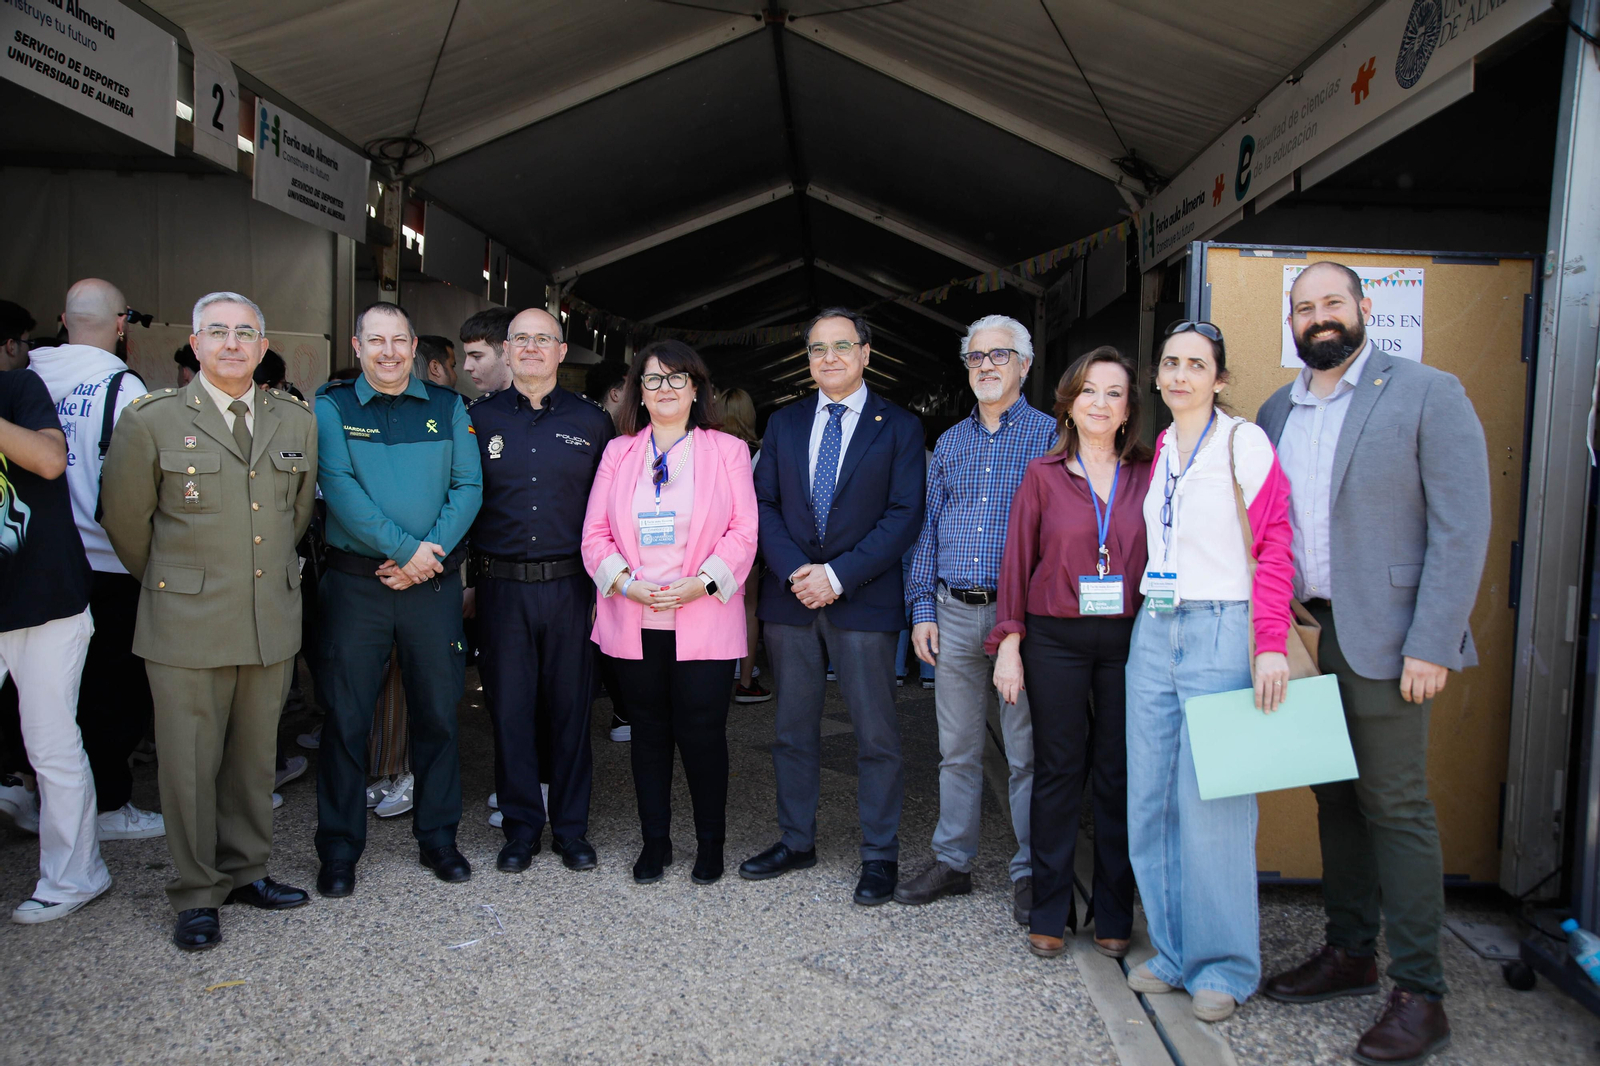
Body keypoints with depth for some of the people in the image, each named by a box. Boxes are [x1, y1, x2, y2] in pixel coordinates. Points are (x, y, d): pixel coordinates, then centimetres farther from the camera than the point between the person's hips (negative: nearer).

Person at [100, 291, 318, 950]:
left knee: (254, 755, 13)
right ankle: (197, 895, 19)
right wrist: (169, 583, 13)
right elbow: (126, 521, 5)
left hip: (272, 621, 3)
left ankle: (245, 871, 29)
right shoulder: (151, 421, -3)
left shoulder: (297, 421, 7)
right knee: (190, 763, 4)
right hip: (187, 624, -3)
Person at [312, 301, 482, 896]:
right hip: (356, 583, -1)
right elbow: (339, 487, -10)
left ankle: (437, 836, 24)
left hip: (434, 582, 2)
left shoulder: (448, 408, 8)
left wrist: (431, 554, -13)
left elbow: (468, 486, 0)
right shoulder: (331, 407, 3)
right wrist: (406, 550, -16)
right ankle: (339, 848, 18)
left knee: (437, 712, 9)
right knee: (346, 717, 3)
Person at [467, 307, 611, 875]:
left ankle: (571, 826, 20)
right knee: (509, 707, 6)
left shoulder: (591, 421, 6)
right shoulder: (479, 418, 7)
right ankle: (521, 826, 21)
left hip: (569, 586, 0)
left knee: (571, 706, 6)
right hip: (502, 587, 0)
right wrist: (465, 576, 0)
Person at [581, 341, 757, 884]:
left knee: (701, 731, -2)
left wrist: (701, 583, -15)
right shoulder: (618, 452, 11)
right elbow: (595, 533, 7)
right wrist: (624, 581, -9)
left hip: (702, 620, -2)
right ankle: (655, 841, 24)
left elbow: (743, 532, -2)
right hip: (633, 620, 3)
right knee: (649, 730, 11)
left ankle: (711, 843, 17)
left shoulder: (727, 450, 4)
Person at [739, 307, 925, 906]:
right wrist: (794, 573, -10)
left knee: (876, 734, 2)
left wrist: (838, 575, -15)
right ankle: (796, 842, 26)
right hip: (790, 595, 4)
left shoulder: (899, 427, 1)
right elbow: (764, 506, 6)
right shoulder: (783, 425, 12)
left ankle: (880, 856, 15)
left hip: (864, 599, -3)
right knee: (794, 728, 12)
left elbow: (904, 516, -7)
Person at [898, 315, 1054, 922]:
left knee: (1026, 752, 3)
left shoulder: (1050, 436, 1)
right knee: (957, 749, 11)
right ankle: (952, 861, 23)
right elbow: (928, 527, 15)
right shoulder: (950, 443, 14)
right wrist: (922, 609, 6)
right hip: (953, 614, 4)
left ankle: (1029, 871, 16)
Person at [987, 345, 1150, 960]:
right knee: (1058, 771, 6)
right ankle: (1050, 914, 18)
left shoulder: (1149, 474, 5)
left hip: (1130, 638, 1)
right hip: (1056, 639, -1)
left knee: (1119, 775, 7)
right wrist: (1008, 646, -1)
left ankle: (1114, 917, 21)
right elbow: (1018, 561, 3)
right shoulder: (1044, 475, 4)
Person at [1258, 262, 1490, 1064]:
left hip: (1383, 639, -5)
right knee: (1335, 800, 13)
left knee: (1395, 805, -1)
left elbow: (1461, 527, -9)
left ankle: (1419, 996, 11)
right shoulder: (1276, 413, 13)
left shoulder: (1428, 395, -4)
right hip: (1308, 635, 5)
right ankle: (1349, 954, 28)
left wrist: (1431, 645, -15)